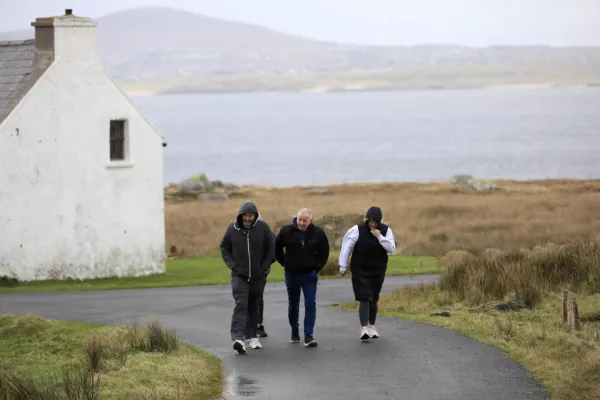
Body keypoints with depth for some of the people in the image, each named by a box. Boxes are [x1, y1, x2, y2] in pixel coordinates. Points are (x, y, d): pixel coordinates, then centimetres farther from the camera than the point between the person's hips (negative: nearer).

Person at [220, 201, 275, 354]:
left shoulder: (263, 227, -6)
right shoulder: (232, 228, -5)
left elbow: (271, 248, 3)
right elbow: (224, 248, 6)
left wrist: (265, 267, -4)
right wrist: (232, 265, -5)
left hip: (258, 276, 1)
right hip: (239, 275, -1)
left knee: (254, 306, 13)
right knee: (241, 304, -16)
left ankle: (252, 336, 26)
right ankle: (238, 338, -28)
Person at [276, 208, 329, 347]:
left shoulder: (318, 233, -6)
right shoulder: (286, 231, -8)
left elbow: (324, 252, 7)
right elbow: (277, 248, 7)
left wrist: (317, 267, 1)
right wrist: (285, 263, 3)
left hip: (310, 275, -1)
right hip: (292, 274, 1)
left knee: (310, 304, -11)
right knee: (293, 304, 14)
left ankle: (309, 336, -12)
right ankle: (294, 331, 34)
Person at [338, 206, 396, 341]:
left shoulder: (385, 230, -3)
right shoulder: (358, 230, -11)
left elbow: (392, 249, -8)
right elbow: (347, 247, -7)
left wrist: (380, 237, -20)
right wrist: (343, 266, -6)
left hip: (378, 271, 3)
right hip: (360, 271, -3)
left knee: (373, 299, 11)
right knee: (364, 298, -13)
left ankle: (372, 326, 27)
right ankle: (364, 328, -19)